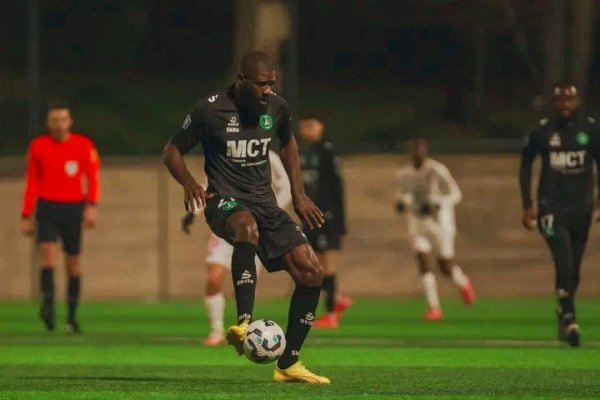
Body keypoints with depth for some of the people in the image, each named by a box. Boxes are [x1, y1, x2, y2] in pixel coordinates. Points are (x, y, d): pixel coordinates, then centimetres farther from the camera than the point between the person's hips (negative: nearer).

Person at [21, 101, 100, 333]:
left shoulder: (84, 146, 0)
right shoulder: (38, 147, 3)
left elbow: (93, 178, -3)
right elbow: (31, 184, 8)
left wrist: (91, 206, -18)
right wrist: (26, 216, 7)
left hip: (73, 209, 0)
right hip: (47, 208, 0)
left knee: (73, 261, 4)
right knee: (48, 250, -21)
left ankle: (72, 316, 13)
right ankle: (48, 304, -26)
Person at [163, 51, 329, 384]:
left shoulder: (277, 108, 4)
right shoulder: (210, 110, -9)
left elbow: (287, 144, 25)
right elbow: (172, 151, 1)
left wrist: (298, 194, 17)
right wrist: (189, 183, -18)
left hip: (265, 202, 6)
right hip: (225, 201, -6)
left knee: (311, 272, -6)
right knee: (247, 226, -43)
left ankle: (288, 365, 5)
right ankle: (244, 323, -45)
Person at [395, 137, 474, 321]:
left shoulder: (437, 170, -14)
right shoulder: (405, 174, 3)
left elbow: (455, 194, -11)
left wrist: (436, 204, -26)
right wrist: (401, 202, -3)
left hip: (439, 221, -4)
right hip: (418, 222, 4)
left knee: (445, 266, -1)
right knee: (422, 260, -12)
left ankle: (464, 284, 35)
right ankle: (434, 307, -8)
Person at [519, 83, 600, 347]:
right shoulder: (542, 131, -4)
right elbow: (526, 165, 9)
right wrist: (527, 205, 5)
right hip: (552, 208, -2)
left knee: (573, 269, 9)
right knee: (564, 263, -17)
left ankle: (563, 314, 29)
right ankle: (569, 318, -17)